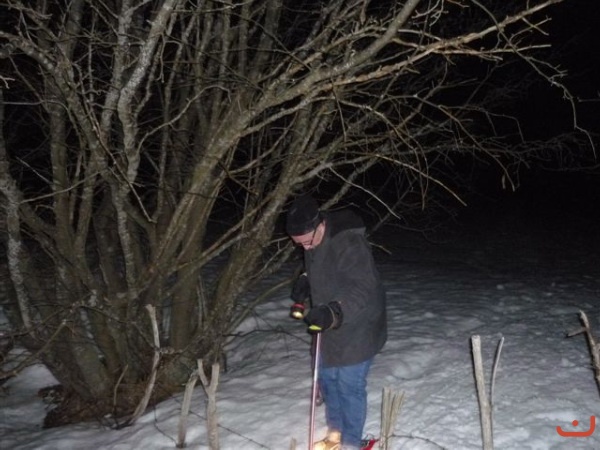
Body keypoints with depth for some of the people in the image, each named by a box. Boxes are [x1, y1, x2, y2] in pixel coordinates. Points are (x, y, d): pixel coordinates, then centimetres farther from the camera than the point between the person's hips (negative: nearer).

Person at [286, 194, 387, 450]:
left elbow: (364, 290, -32)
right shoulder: (314, 242, 0)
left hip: (356, 330, -9)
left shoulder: (350, 244, -29)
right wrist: (305, 281, 0)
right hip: (331, 328, 9)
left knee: (349, 386, 2)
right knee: (327, 379, 19)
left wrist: (332, 313, -43)